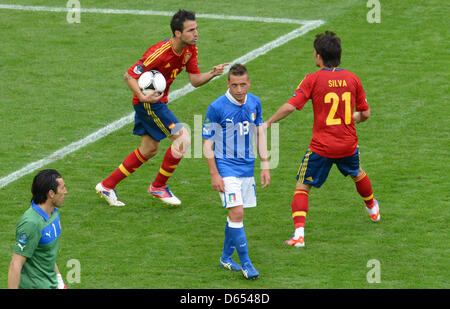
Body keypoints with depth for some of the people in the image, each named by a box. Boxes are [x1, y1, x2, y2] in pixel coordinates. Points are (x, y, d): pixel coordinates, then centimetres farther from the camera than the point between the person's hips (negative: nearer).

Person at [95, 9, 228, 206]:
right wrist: (142, 96, -38)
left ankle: (107, 185, 27)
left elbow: (195, 80, 0)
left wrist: (213, 74, -19)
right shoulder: (159, 53, -29)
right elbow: (129, 76, -23)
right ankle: (158, 187, 1)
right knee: (183, 138, -14)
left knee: (149, 150, 18)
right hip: (148, 102, -9)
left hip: (158, 102, 9)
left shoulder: (190, 50, -4)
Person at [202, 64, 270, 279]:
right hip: (226, 167, -5)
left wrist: (265, 165, 10)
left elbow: (260, 133, 14)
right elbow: (207, 142, -9)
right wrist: (214, 174, -12)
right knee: (237, 213, -14)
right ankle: (245, 263, -8)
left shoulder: (254, 103, 1)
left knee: (236, 214, 10)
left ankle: (226, 258, 26)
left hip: (247, 167, 5)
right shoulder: (217, 107, -14)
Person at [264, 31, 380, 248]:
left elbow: (290, 107, -18)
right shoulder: (352, 79, 1)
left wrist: (268, 123, -4)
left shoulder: (313, 80, -11)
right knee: (357, 173, 34)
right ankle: (372, 208, 58)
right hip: (348, 144, 4)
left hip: (321, 147, -4)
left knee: (302, 186, 5)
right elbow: (365, 113, 8)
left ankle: (299, 234, -12)